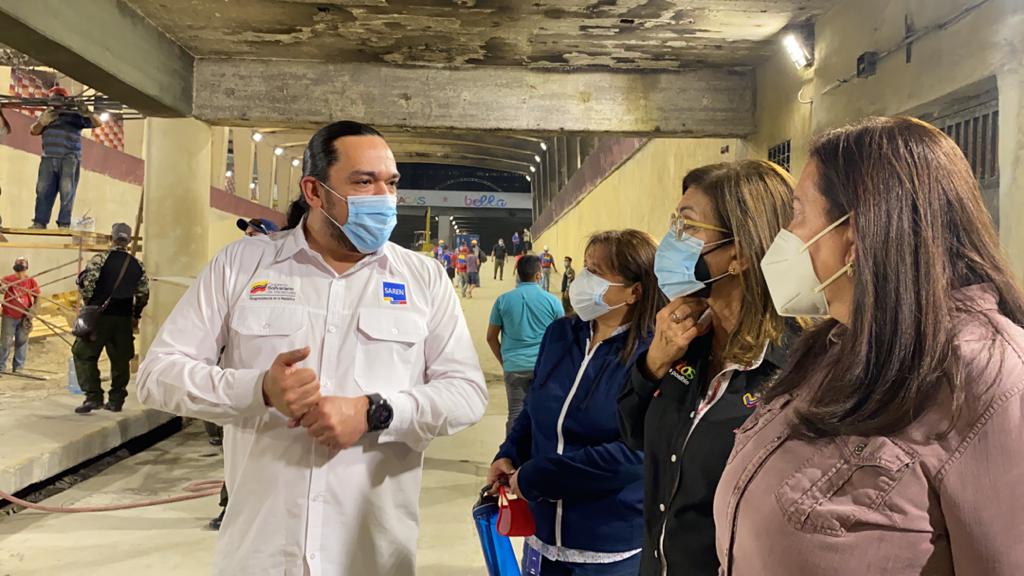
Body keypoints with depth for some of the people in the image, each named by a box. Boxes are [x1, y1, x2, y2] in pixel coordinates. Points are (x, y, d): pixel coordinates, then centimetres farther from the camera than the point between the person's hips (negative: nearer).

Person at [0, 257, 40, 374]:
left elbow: (37, 297, 7)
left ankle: (18, 368, 21)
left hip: (24, 317, 2)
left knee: (22, 342, 10)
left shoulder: (31, 281, -1)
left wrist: (33, 309, -3)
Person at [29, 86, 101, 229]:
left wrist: (88, 113, -19)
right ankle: (39, 222, 3)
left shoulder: (75, 115, 8)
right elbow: (33, 131, 14)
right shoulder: (47, 114, 21)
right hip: (48, 159, 4)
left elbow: (97, 123, 1)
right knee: (43, 191, 1)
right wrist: (43, 121, -5)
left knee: (67, 192, -7)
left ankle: (64, 224, -7)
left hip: (69, 159, -4)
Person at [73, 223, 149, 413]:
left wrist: (89, 302, 2)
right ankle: (116, 400, 15)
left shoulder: (101, 259, -6)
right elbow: (143, 294, 9)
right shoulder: (138, 265, 6)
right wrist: (136, 316, 20)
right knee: (120, 360, 12)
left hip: (100, 316, -3)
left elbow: (85, 282, -15)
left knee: (84, 354, 7)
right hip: (125, 319, 4)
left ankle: (93, 396, -3)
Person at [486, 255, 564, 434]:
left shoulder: (503, 300, -1)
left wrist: (504, 361, 17)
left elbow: (491, 337, 5)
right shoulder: (551, 300, -2)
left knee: (516, 413, 7)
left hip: (514, 366, 1)